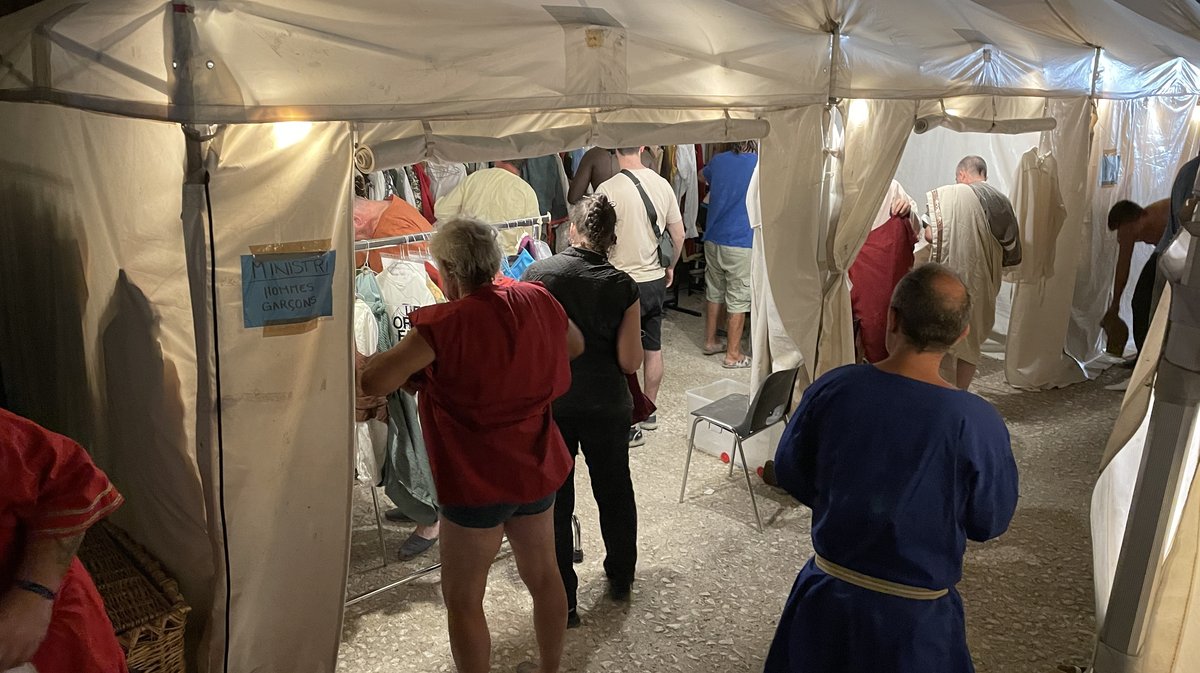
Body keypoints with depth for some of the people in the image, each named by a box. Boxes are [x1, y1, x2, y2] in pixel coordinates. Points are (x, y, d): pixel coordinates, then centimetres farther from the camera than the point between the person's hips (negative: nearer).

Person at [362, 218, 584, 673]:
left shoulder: (446, 325, -23)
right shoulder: (538, 302, -5)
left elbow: (373, 383, -26)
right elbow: (575, 346, 15)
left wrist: (406, 362, -6)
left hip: (477, 483, -7)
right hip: (537, 468, 7)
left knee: (462, 598, 11)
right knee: (544, 575, 23)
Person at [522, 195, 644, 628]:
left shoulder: (537, 274, -10)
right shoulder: (622, 287, -10)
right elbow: (630, 362, -11)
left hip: (550, 403, -1)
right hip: (606, 406, 1)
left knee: (555, 500, 10)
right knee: (614, 489, 21)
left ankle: (563, 603, 17)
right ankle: (621, 578, 40)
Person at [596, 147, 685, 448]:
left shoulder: (609, 189, -17)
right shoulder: (662, 184, 0)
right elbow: (679, 234, 7)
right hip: (656, 280, 6)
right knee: (653, 348, 18)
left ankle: (630, 426, 11)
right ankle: (649, 411, 32)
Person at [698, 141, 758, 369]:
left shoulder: (719, 160, 4)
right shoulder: (761, 164, -12)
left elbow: (703, 176, 26)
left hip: (713, 240, 6)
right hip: (741, 244, -6)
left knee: (715, 292, 19)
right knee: (738, 300, 3)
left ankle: (710, 342, 31)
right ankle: (733, 355, 10)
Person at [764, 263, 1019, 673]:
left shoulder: (831, 389, -17)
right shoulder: (977, 424, -24)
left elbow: (792, 475, -3)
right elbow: (989, 523, -8)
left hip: (827, 594, 2)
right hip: (914, 615, -1)